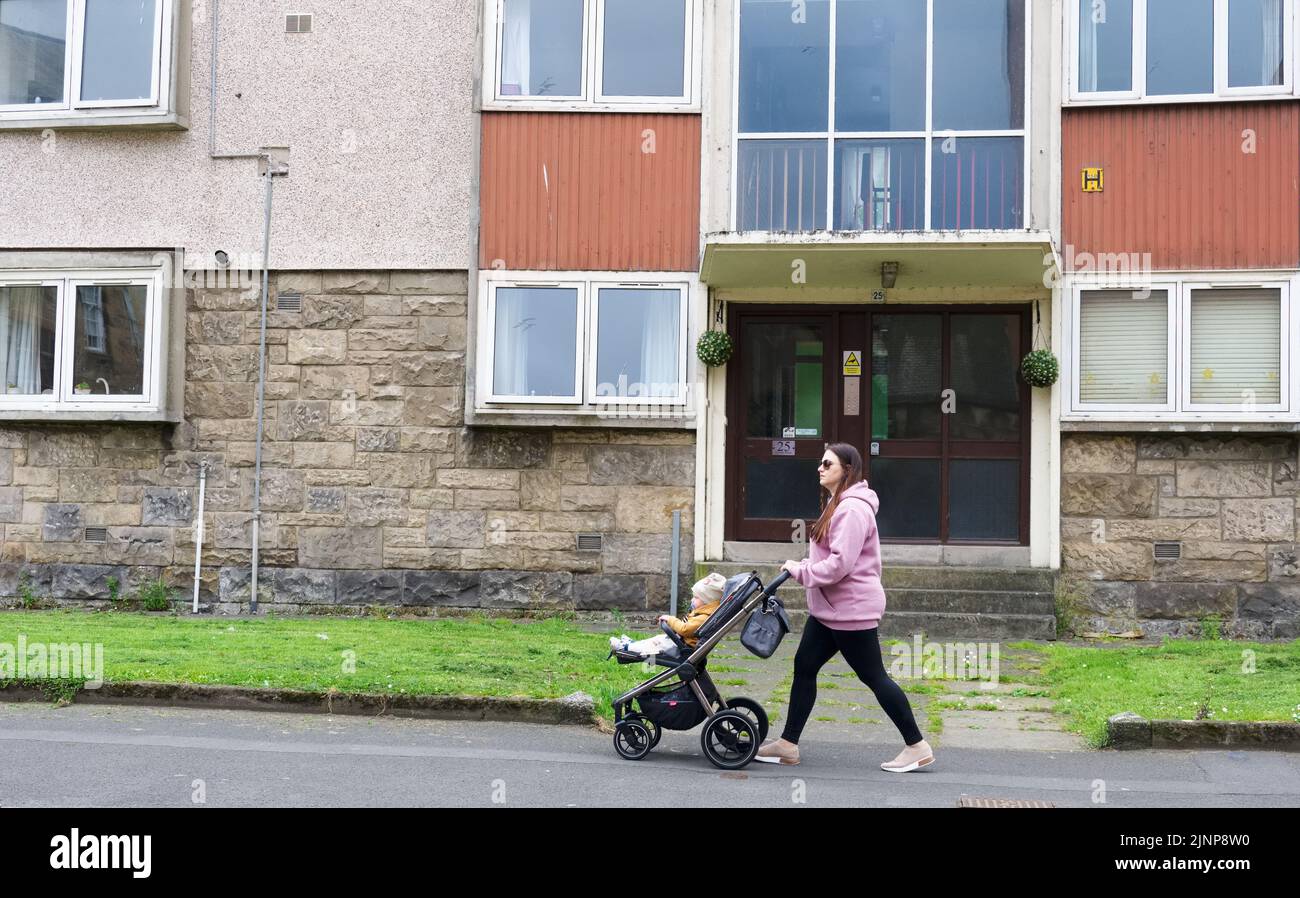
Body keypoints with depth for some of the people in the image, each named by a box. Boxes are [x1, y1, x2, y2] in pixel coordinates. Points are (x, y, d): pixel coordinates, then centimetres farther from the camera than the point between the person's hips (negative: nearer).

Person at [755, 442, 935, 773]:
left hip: (852, 609, -11)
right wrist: (804, 567, 8)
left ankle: (917, 748, 8)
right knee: (804, 667, 9)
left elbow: (840, 564, -25)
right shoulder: (837, 505, 15)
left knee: (873, 676, -3)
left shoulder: (852, 509, -19)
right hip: (829, 609, 11)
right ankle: (788, 744, 15)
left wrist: (800, 572, -16)